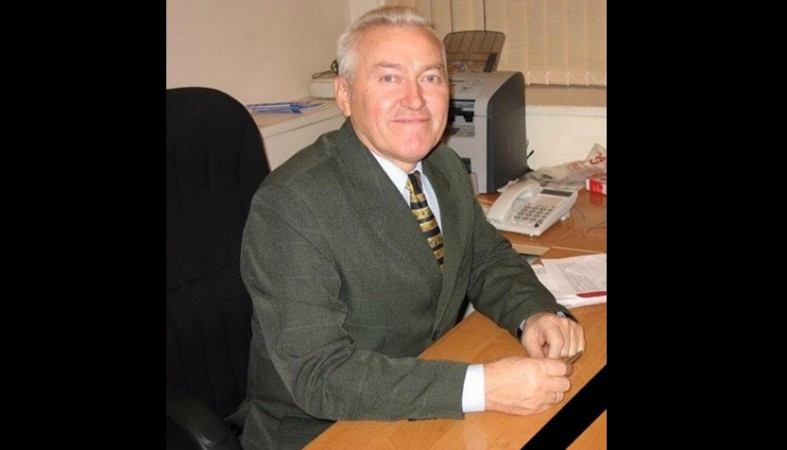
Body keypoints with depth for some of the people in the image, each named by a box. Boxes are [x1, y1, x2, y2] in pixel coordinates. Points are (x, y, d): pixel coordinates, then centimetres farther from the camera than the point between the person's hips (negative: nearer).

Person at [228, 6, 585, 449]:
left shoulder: (446, 167, 1)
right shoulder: (290, 204, -22)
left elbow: (488, 258, 13)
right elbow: (318, 373, -26)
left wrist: (535, 314, -9)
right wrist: (480, 388, -32)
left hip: (435, 409, 7)